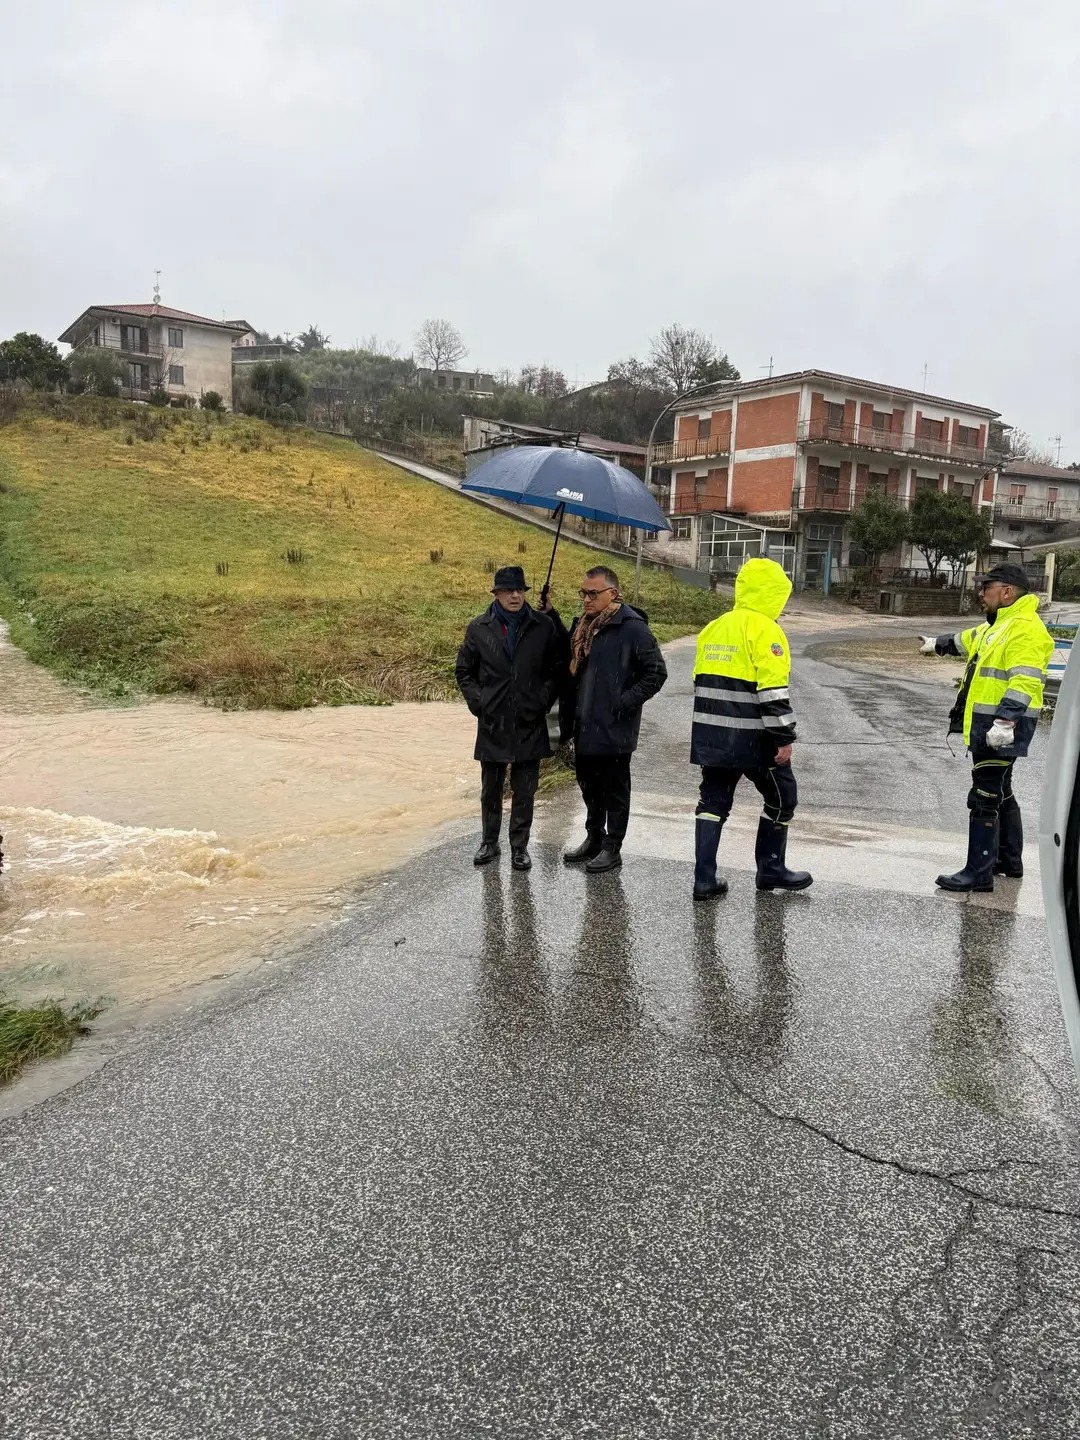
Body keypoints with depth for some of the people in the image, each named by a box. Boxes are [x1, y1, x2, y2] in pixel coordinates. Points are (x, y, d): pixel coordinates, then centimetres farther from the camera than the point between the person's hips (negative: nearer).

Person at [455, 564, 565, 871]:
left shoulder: (543, 627, -1)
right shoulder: (478, 628, 0)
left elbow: (557, 669, 7)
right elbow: (464, 671, 9)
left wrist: (543, 702, -2)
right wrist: (477, 702, -1)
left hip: (529, 725, -1)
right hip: (492, 724, 1)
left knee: (524, 791, 6)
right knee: (491, 789, 12)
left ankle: (520, 846, 18)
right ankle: (490, 843, 26)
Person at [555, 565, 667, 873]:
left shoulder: (632, 627, -15)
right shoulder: (583, 624, 8)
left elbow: (657, 672, -13)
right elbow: (569, 658, 19)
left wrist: (625, 703, -17)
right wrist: (552, 616, 8)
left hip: (613, 727, -7)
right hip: (585, 724, 8)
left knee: (614, 788, 6)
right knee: (589, 785, 19)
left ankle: (612, 848, 17)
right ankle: (594, 838, 34)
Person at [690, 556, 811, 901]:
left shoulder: (713, 628, 13)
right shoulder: (764, 630, -11)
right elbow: (772, 689, -19)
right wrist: (784, 737, -16)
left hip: (711, 736, 7)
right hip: (751, 737, -7)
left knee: (713, 800, 10)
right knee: (781, 797, 11)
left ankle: (704, 878, 6)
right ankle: (771, 870, 21)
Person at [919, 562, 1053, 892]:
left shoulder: (1025, 629, -17)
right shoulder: (998, 624, 15)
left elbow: (1024, 683, -27)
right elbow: (967, 640, 36)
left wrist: (1004, 722, -34)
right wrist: (938, 644, 50)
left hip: (1003, 728, -11)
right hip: (988, 725, 11)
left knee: (984, 797, -10)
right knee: (1000, 792, 20)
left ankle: (979, 872, -6)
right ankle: (1010, 860, 34)